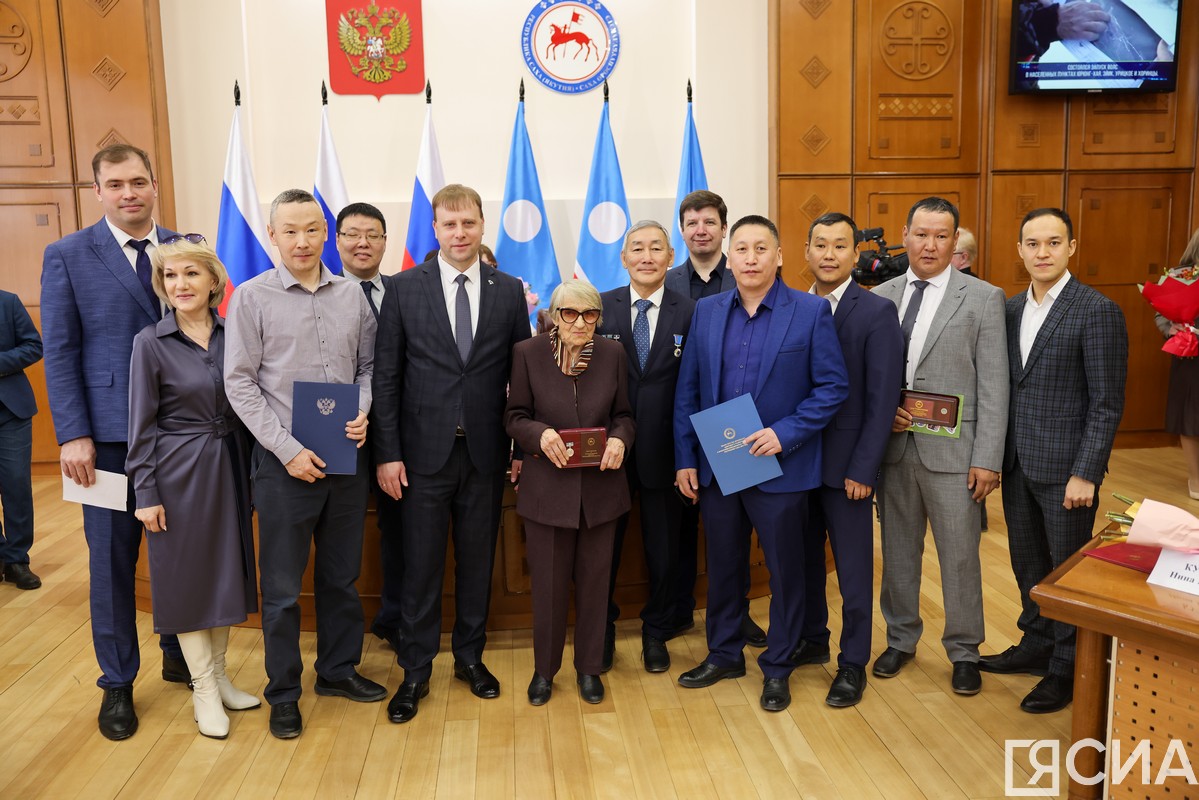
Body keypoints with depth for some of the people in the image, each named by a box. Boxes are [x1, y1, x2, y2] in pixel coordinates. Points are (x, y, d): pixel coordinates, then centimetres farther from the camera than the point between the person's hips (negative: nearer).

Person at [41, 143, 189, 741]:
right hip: (111, 433, -2)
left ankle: (179, 655, 32)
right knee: (112, 559, 8)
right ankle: (117, 683, 23)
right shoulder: (67, 256, 0)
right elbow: (60, 353, -2)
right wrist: (73, 435, -9)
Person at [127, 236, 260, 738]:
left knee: (227, 569, 12)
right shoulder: (151, 342, -8)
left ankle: (218, 674, 29)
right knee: (187, 574, 6)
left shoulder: (231, 334, 2)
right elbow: (141, 424, -7)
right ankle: (203, 688, 20)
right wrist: (145, 493, -8)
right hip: (178, 471, -4)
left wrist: (250, 471, 6)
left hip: (229, 467, 4)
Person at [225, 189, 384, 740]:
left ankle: (338, 670, 35)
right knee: (282, 586, 8)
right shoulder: (252, 297, -4)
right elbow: (239, 383, -6)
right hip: (285, 462, -3)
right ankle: (283, 693, 25)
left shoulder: (352, 296, 4)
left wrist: (363, 412, -8)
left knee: (341, 576, 17)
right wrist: (288, 450, -13)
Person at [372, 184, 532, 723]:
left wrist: (521, 446, 3)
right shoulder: (405, 288, -1)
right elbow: (386, 376, -2)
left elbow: (521, 375, 6)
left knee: (477, 561, 13)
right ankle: (416, 672, 21)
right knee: (421, 566, 5)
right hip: (424, 450, -1)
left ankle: (470, 657, 31)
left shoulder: (509, 291, 4)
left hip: (485, 451, 2)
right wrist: (387, 452, -6)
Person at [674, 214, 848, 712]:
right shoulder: (706, 311, 5)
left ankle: (777, 667, 29)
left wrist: (785, 433, -18)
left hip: (780, 467, -3)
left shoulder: (811, 312, -6)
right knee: (722, 565, 17)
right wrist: (685, 458, 1)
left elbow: (833, 387, -8)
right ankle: (724, 654, 36)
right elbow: (687, 391, 6)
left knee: (784, 571, 10)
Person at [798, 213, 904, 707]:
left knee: (853, 569, 7)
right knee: (804, 558, 16)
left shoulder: (876, 313, -9)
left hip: (846, 463, -4)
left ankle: (853, 663, 24)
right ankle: (812, 640, 35)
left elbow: (883, 398, -11)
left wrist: (862, 469, -14)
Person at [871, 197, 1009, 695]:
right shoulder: (880, 297, 7)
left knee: (960, 555, 7)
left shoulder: (984, 299, -3)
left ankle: (964, 651, 26)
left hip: (951, 450, -3)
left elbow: (993, 387, -6)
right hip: (894, 445, 3)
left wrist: (987, 459, -10)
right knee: (898, 550, 15)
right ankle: (901, 639, 33)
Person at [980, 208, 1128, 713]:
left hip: (1065, 466, -6)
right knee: (1028, 563, 18)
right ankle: (1037, 645, 36)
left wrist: (1085, 473, -16)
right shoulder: (1012, 309, 7)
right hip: (1017, 462, 6)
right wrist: (996, 454, 7)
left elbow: (1107, 403, -13)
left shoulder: (1098, 311, -12)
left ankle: (1067, 669, 24)